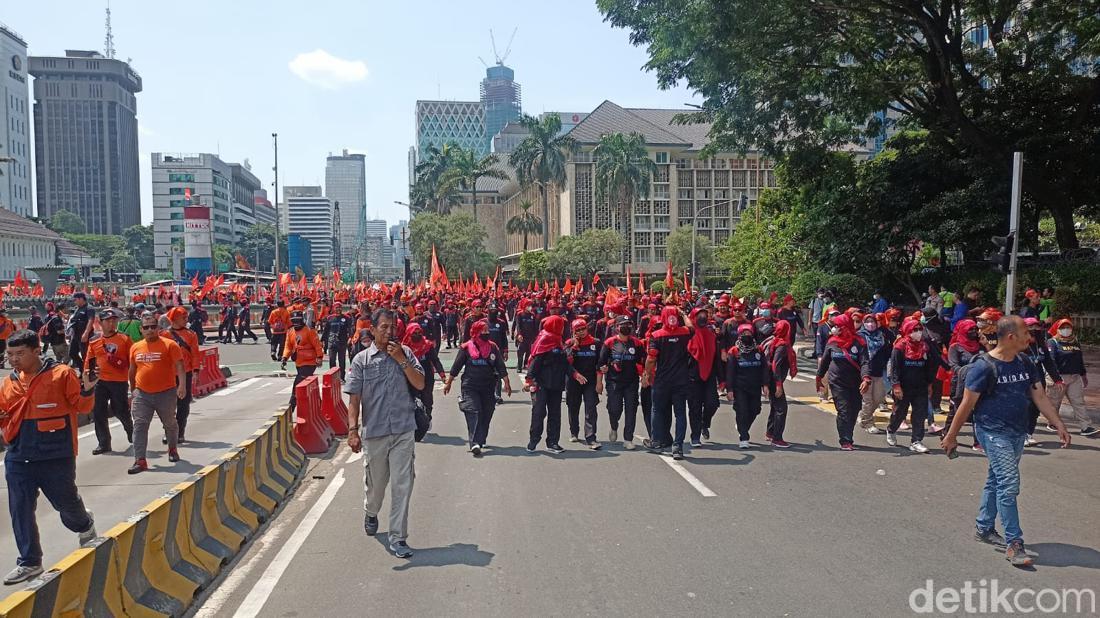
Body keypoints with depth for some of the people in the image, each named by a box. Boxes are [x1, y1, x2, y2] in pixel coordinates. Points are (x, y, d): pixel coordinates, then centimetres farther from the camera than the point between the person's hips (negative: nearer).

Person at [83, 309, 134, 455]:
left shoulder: (125, 339, -2)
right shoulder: (94, 342, 7)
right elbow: (89, 361, 14)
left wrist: (133, 379, -6)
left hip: (119, 382, -3)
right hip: (100, 381, 3)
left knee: (121, 411, 2)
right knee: (98, 413, 3)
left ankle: (130, 429, 34)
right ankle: (104, 443, 13)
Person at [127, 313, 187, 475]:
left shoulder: (169, 345, -8)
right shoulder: (135, 347, 7)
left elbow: (179, 366, -14)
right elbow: (132, 370, 19)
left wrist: (182, 385, -27)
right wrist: (132, 391, 21)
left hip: (166, 393, -3)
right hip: (142, 394, 3)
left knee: (170, 424, 14)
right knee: (139, 426, -6)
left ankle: (173, 448, 38)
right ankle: (140, 460, -6)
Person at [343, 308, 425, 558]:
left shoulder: (404, 353, 3)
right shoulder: (362, 360, -1)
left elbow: (420, 384, -4)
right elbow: (354, 399, -3)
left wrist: (401, 359, -12)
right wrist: (353, 430, -13)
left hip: (403, 431, 0)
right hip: (374, 432, 0)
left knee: (402, 485, -2)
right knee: (375, 482, 16)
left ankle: (398, 538, 9)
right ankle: (370, 513, 49)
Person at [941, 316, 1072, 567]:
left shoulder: (1024, 364, 6)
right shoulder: (984, 367, -16)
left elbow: (1039, 397, 11)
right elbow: (967, 405, -13)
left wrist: (1059, 425, 5)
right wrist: (951, 436, -8)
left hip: (1017, 432, 7)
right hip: (994, 433, -7)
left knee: (996, 481, 16)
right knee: (1009, 483, -12)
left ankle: (984, 528, 29)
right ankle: (1014, 543, -6)